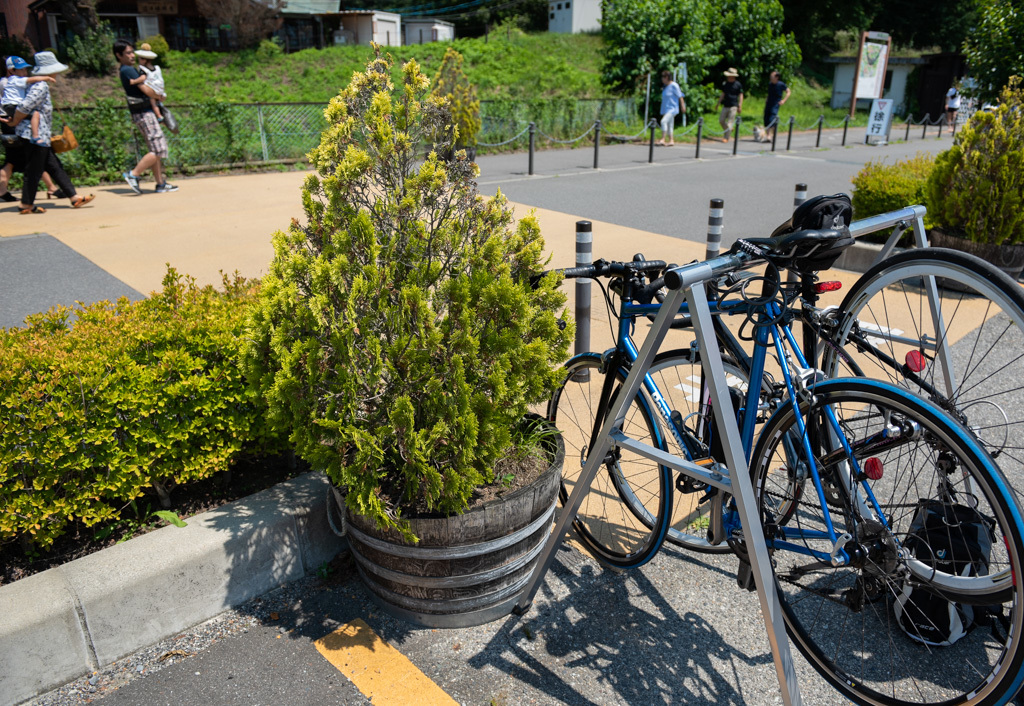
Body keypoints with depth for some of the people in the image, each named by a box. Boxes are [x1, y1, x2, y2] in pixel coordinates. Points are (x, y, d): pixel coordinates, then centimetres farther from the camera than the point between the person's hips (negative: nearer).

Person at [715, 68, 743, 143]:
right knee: (721, 120, 6)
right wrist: (718, 103, 15)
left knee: (730, 122, -6)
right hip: (725, 105, 5)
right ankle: (729, 130, 30)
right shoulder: (725, 84, 8)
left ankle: (726, 138, -2)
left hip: (733, 106, -5)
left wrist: (740, 106, -7)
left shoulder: (738, 85, -4)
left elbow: (741, 95, -2)